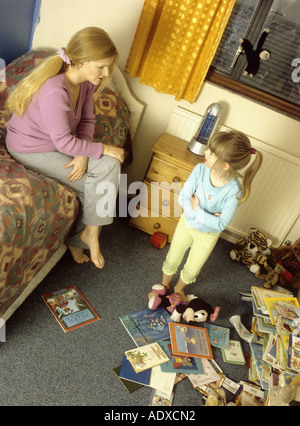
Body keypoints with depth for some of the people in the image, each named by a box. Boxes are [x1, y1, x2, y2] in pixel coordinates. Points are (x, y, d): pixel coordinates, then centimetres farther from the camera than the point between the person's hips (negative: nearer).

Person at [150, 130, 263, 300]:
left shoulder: (233, 190, -32)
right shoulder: (201, 169, -25)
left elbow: (221, 224, -28)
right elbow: (183, 197, -22)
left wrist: (196, 210, -28)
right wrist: (206, 216, -30)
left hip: (207, 236, -2)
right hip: (187, 223, 2)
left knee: (191, 271, 22)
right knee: (172, 261, 23)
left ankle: (179, 288, 57)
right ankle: (164, 285, 55)